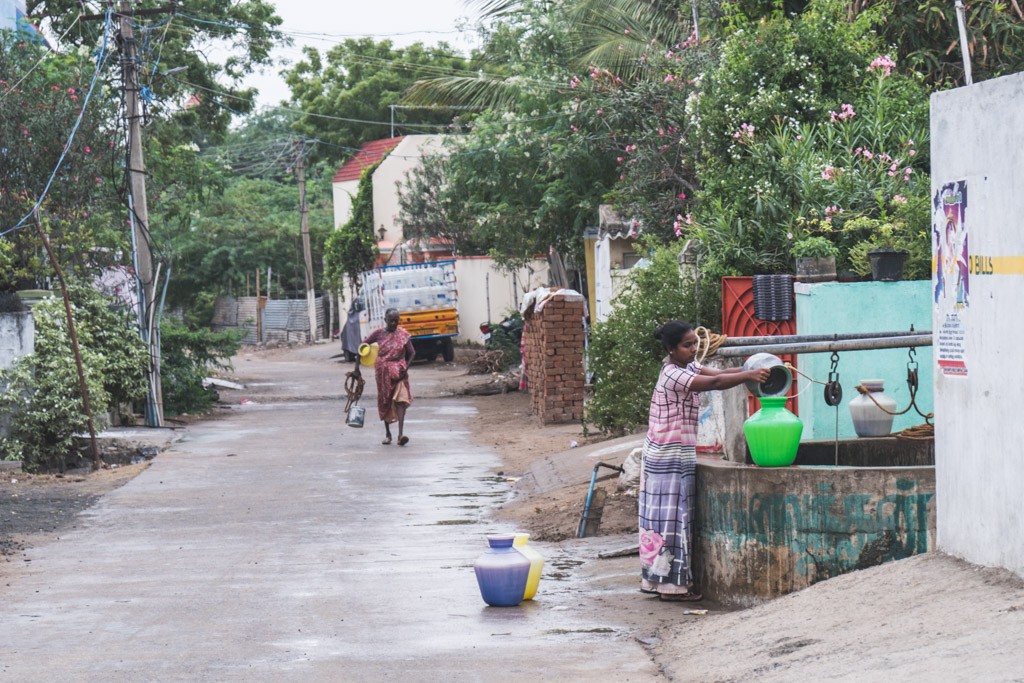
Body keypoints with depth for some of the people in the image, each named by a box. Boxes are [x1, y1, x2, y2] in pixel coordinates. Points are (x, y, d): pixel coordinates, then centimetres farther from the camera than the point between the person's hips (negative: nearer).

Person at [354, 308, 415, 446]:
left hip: (398, 372, -2)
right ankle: (387, 433, 24)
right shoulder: (378, 333, 0)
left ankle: (400, 434, -26)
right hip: (383, 373, 2)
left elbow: (411, 353, 1)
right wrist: (357, 366, 2)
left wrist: (406, 367, -15)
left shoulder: (403, 335, -1)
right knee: (384, 402, 10)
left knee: (400, 400, -17)